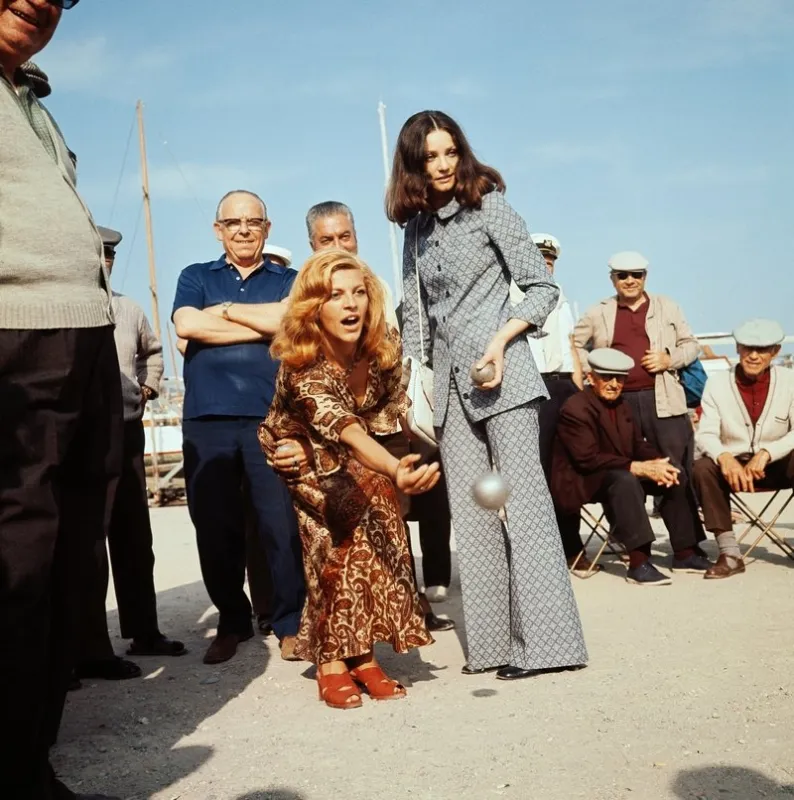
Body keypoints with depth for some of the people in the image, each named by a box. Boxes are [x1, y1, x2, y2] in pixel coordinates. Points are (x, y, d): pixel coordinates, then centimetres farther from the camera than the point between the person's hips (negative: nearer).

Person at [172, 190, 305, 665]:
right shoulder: (196, 278, 16)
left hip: (272, 418, -1)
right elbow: (185, 325, -5)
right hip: (207, 419, 2)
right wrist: (264, 326, -5)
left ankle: (290, 624, 9)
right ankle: (232, 622, 21)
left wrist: (224, 310, -2)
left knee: (284, 525, -4)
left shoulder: (288, 280, 14)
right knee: (215, 528, 6)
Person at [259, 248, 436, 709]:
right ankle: (332, 660, -19)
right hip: (301, 460, -4)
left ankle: (361, 654, -14)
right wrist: (396, 471, -68)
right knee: (366, 503, -28)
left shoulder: (385, 346, -19)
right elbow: (348, 434, -50)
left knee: (380, 507, -23)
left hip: (353, 460, 4)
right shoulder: (303, 370, -35)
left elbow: (393, 404, 0)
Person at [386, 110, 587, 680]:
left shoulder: (488, 207, 0)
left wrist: (501, 340, -16)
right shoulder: (416, 228, 15)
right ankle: (493, 644, 9)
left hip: (502, 374, -6)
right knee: (470, 514, 3)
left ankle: (545, 642, -5)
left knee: (523, 499, -9)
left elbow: (542, 286, -4)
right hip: (449, 382, 6)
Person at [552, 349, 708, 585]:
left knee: (675, 473, -2)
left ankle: (684, 554, 1)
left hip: (619, 475, 9)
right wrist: (638, 468, -30)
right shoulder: (575, 408, -17)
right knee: (625, 479, -37)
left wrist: (657, 463, -14)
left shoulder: (622, 406, 12)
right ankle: (638, 563, -37)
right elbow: (588, 459, -26)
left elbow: (639, 445, 10)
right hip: (580, 481, -9)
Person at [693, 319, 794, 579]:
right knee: (703, 468, -29)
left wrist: (766, 453, -27)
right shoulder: (717, 382, -3)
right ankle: (729, 554, -27)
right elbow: (706, 434, -8)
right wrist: (724, 457, -30)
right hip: (734, 465, 1)